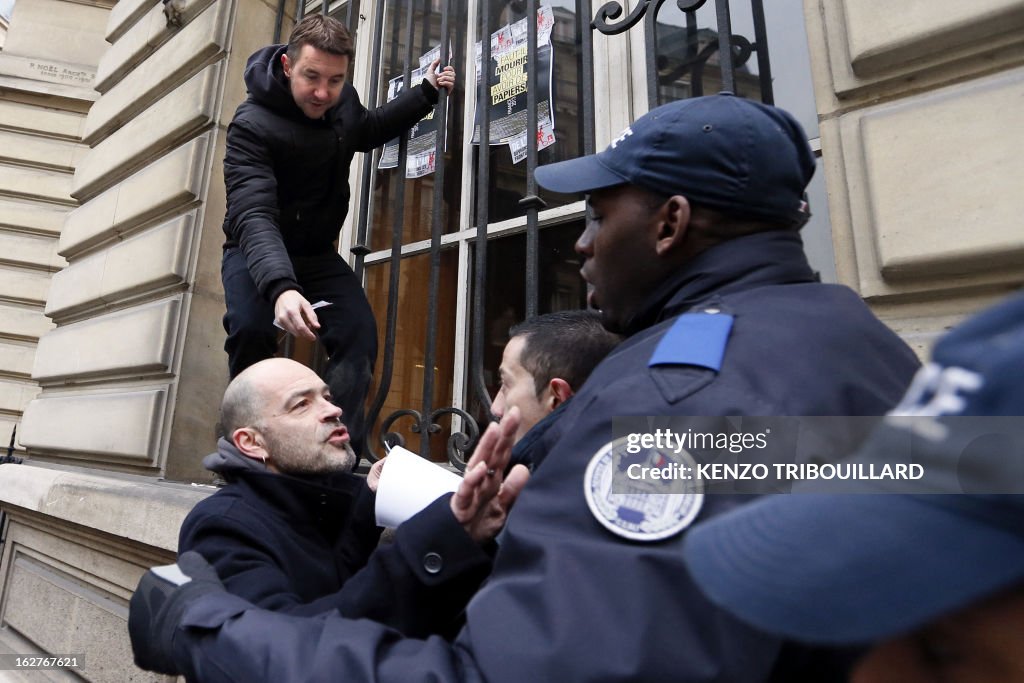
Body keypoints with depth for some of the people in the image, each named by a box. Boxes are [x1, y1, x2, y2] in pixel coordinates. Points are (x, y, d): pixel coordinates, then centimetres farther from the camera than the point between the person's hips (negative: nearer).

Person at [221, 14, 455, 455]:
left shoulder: (342, 100, -5)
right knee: (250, 328, -32)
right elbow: (254, 215, -39)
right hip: (257, 252, -5)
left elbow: (368, 131, 20)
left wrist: (426, 93, 13)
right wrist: (279, 286, -58)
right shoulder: (253, 125, -26)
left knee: (359, 335, -16)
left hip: (317, 254, 5)